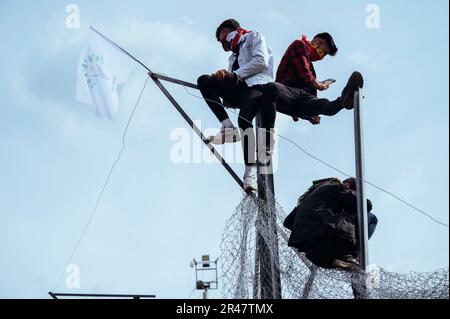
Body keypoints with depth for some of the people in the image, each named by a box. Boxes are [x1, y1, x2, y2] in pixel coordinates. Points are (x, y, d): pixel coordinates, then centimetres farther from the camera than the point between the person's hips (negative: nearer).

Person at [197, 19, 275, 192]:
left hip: (257, 85, -7)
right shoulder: (234, 56, 38)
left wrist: (235, 75, -4)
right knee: (204, 81, -14)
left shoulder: (254, 36, 17)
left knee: (244, 118, -33)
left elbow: (261, 61, -2)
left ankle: (250, 173, -37)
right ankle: (228, 127, -25)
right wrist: (224, 77, -1)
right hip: (238, 90, 7)